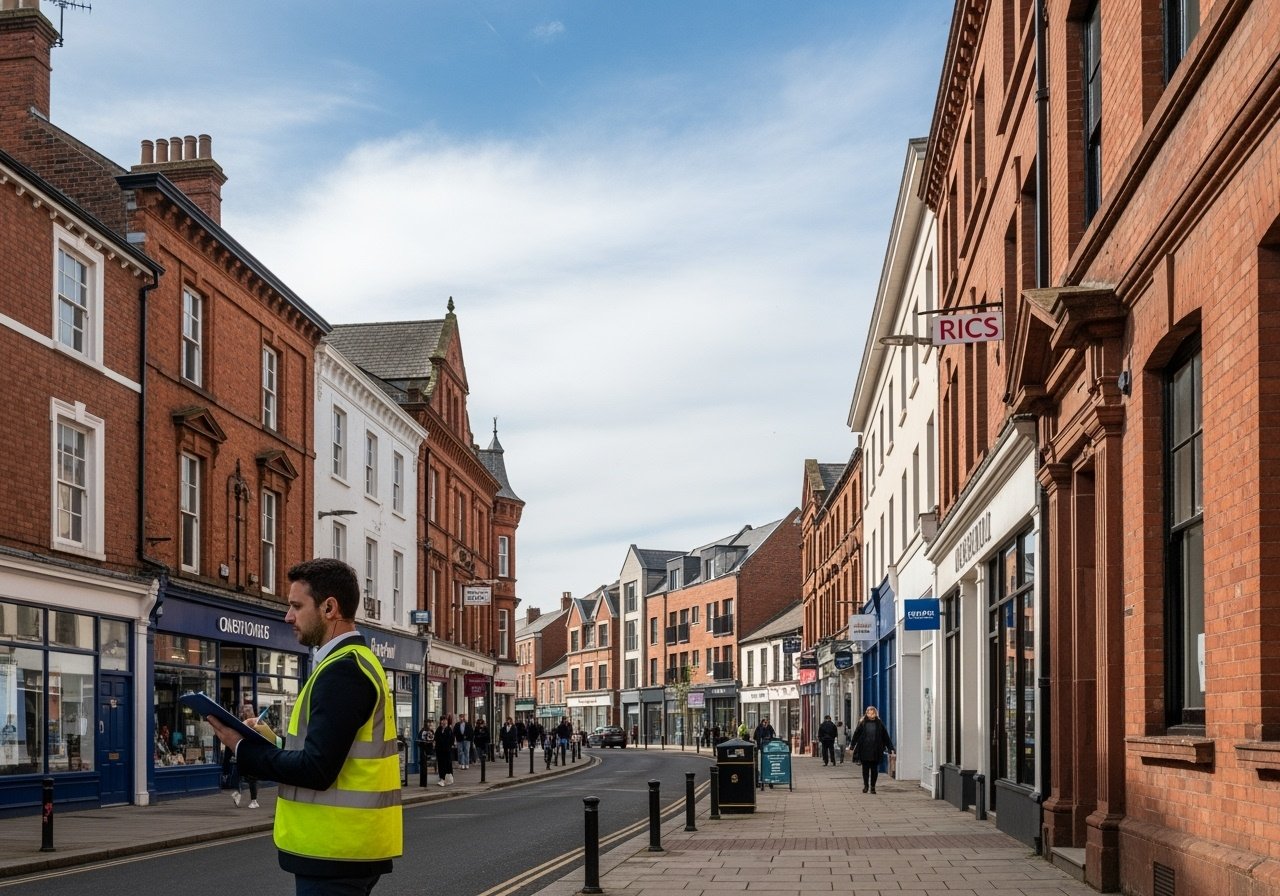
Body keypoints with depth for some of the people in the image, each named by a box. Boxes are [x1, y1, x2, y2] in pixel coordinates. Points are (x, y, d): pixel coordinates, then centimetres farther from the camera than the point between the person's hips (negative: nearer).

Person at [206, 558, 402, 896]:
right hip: (350, 846, 10)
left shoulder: (342, 670, -17)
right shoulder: (359, 662, 16)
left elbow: (316, 769, -23)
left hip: (334, 852, -10)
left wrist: (243, 749, -11)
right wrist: (270, 743, 5)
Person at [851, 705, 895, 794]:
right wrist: (852, 747, 0)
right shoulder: (862, 723, 1)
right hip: (864, 750, 0)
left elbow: (886, 737, 6)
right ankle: (865, 785, 19)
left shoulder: (879, 724, 3)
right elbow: (856, 735, 3)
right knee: (865, 768, 5)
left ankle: (873, 786, 13)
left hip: (876, 750, 0)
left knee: (874, 769, 3)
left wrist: (890, 748, 4)